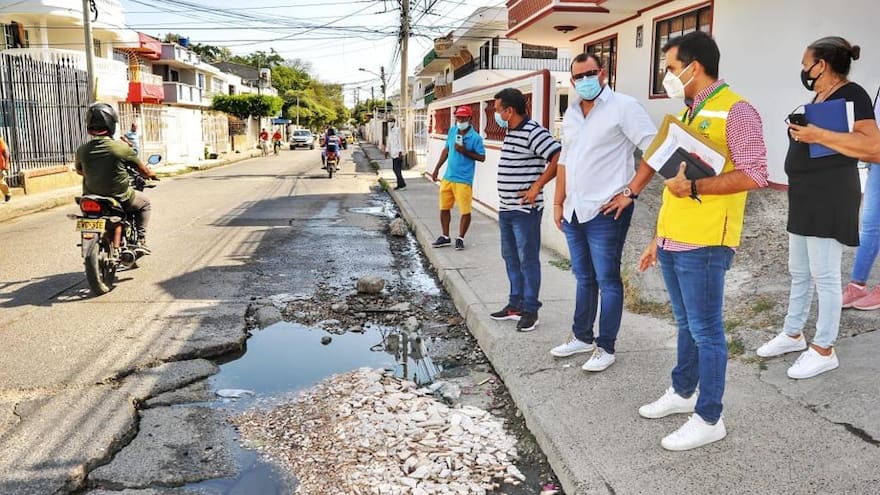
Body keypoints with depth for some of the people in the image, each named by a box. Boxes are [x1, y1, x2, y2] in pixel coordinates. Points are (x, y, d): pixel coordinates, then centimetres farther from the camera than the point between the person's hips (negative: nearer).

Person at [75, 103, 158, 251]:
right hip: (120, 199, -4)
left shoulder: (82, 150, -7)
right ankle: (141, 241, 16)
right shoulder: (121, 148, -18)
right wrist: (151, 175, 20)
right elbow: (143, 171, -4)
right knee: (145, 202, 25)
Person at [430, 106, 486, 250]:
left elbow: (482, 157, -10)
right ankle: (445, 237, 27)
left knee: (465, 211, -1)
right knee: (444, 208, 13)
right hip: (448, 177, 6)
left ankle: (460, 238, 15)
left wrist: (465, 151, -20)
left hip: (463, 180, -6)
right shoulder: (452, 131, 6)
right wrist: (437, 168, 16)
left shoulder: (475, 137, -12)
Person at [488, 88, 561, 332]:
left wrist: (537, 186, -20)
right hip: (506, 209, 10)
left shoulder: (533, 131, -16)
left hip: (525, 210, -9)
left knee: (528, 260, -1)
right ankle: (515, 305, 26)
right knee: (510, 258, 15)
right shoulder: (510, 132, 13)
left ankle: (530, 310, 9)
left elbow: (559, 158, -23)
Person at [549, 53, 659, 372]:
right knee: (584, 279, 17)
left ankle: (605, 348, 12)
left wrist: (630, 192, -15)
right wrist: (558, 203, 15)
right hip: (573, 213, 7)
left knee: (607, 281, 1)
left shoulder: (623, 106, -8)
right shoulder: (571, 114, 14)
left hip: (605, 212, -7)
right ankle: (582, 337, 30)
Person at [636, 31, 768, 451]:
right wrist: (658, 239, 20)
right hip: (673, 241, 8)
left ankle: (709, 419, 11)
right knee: (686, 324, 19)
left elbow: (754, 174, -17)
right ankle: (682, 393, 33)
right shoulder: (689, 114, 18)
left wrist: (695, 188, -23)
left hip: (703, 243, -8)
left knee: (705, 330, 0)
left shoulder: (735, 110, -9)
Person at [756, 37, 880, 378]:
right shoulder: (819, 98, 16)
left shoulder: (851, 95, -11)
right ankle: (793, 334, 29)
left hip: (830, 197, -10)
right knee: (799, 272, 16)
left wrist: (819, 135, -23)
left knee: (824, 276, -2)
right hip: (805, 196, 10)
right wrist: (802, 131, 8)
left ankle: (824, 351, 8)